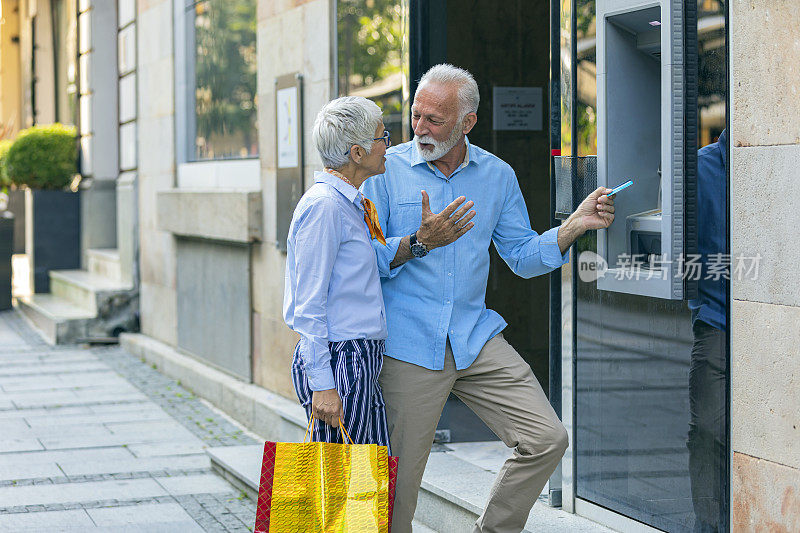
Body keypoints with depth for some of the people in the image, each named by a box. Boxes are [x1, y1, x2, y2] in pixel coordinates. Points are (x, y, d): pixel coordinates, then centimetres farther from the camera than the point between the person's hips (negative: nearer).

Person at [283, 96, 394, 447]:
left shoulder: (350, 204, 16)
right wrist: (323, 385, -20)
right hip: (338, 361, -10)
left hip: (361, 364, 10)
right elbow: (309, 308, -18)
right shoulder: (324, 205, -15)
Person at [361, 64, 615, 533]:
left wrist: (575, 226, -3)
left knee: (547, 439, -3)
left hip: (475, 336, 3)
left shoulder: (498, 175, 7)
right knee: (399, 477, 0)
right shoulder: (388, 169, -2)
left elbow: (522, 257, 11)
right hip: (408, 343, -3)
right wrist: (420, 243, -22)